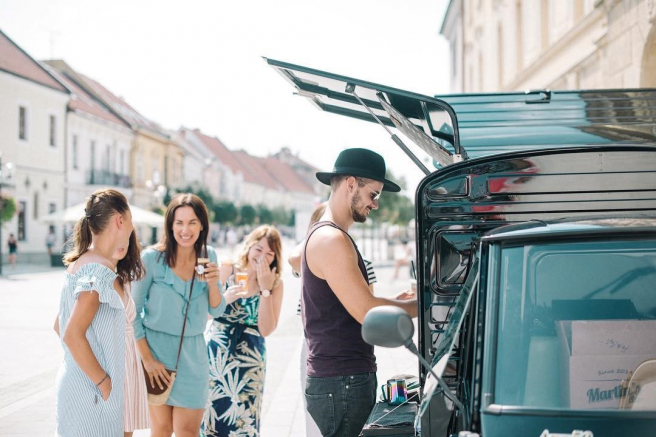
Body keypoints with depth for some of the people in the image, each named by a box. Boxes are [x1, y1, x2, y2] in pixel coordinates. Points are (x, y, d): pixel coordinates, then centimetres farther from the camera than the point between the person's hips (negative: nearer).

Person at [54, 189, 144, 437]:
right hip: (92, 390, -9)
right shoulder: (101, 270, -19)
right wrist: (104, 382, -17)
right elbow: (72, 335, -24)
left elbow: (60, 326, 15)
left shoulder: (79, 263, 9)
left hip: (76, 379, 9)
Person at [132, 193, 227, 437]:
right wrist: (147, 359, -10)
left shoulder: (208, 256, 2)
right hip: (157, 348, -3)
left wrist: (213, 284, -14)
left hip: (193, 352, 3)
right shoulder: (152, 257, -11)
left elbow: (216, 311, 6)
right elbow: (133, 311, -7)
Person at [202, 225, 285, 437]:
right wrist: (225, 299, -23)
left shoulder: (275, 284, -3)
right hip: (217, 353, 0)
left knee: (244, 418, 3)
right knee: (212, 411, 3)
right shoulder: (227, 270, -4)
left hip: (249, 359, 0)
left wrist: (265, 289, -16)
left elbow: (266, 329, -11)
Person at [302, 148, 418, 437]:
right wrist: (420, 305, -9)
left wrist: (392, 303, 9)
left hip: (351, 379, 10)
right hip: (341, 383, -10)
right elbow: (367, 313, -20)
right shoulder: (331, 240, -16)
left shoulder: (325, 235, 18)